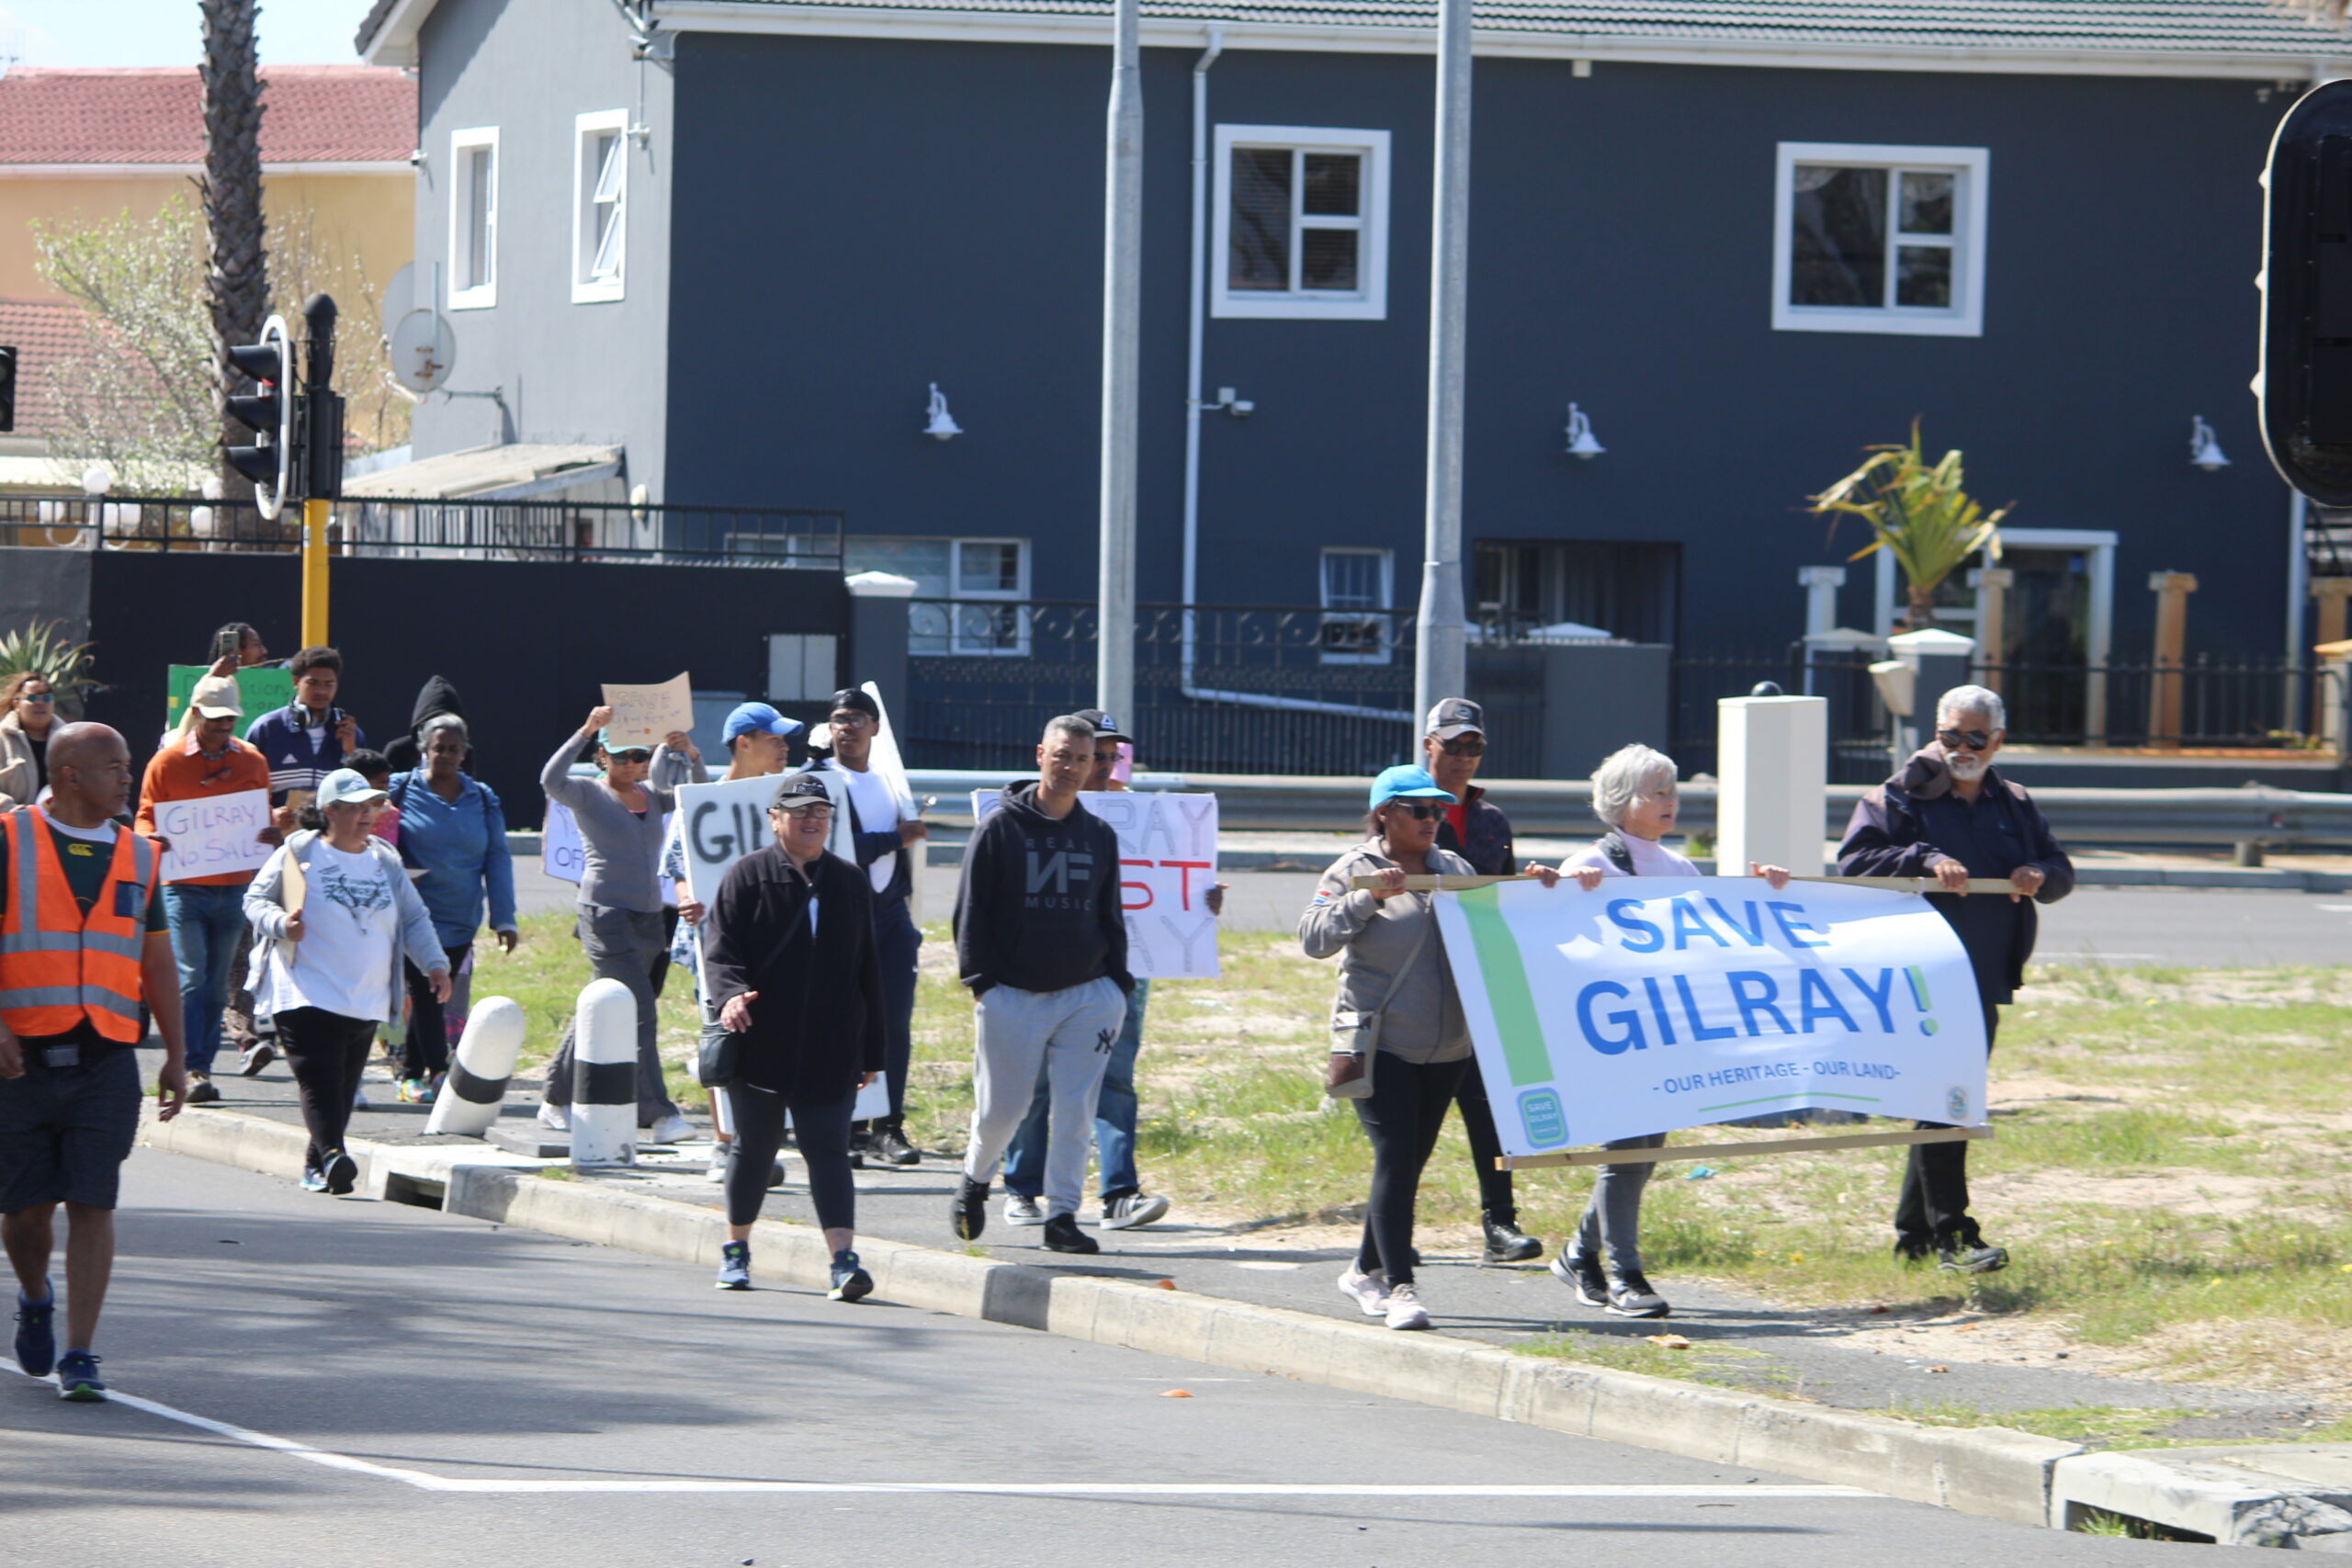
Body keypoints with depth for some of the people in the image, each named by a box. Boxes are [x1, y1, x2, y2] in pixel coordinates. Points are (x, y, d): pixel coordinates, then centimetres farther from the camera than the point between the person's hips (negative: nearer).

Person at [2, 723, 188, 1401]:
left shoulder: (138, 856, 12)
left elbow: (157, 962, 17)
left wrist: (175, 1057, 12)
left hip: (105, 1061, 2)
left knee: (92, 1205, -8)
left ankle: (79, 1357, -6)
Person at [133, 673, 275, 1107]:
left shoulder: (252, 762, 11)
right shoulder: (167, 763, 2)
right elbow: (145, 819, 3)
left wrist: (269, 835, -7)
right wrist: (155, 839, -20)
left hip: (233, 888, 3)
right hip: (184, 887, -3)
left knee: (217, 984, 6)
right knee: (191, 978, -11)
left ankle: (201, 1066, 13)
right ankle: (194, 1070, -11)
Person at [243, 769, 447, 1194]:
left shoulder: (386, 861, 14)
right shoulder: (299, 853, 0)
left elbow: (414, 919, 19)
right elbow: (255, 900, 3)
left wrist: (434, 963, 6)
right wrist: (280, 923, -18)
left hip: (367, 1000, 5)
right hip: (307, 995, -5)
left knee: (343, 1088, 6)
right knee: (319, 1079, -19)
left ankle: (316, 1166, 15)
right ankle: (331, 1155, -32)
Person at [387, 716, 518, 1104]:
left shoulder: (483, 799, 7)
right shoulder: (401, 790, -1)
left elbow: (497, 860, 7)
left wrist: (504, 919, 2)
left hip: (461, 921, 4)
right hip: (416, 916, -4)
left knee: (439, 995, 8)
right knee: (425, 992, -11)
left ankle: (411, 1075, 18)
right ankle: (438, 1072, -11)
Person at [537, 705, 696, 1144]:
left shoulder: (652, 796, 13)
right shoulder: (589, 794, -4)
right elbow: (551, 779, -22)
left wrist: (685, 752, -8)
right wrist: (584, 732, -30)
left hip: (648, 918, 6)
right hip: (606, 916, -6)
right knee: (639, 1013, -15)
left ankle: (557, 1101, 25)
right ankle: (657, 1112, -17)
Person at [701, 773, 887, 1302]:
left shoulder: (850, 882, 12)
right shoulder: (747, 877, 1)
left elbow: (868, 968, 15)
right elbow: (721, 951, -5)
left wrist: (872, 1050, 13)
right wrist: (729, 995, -28)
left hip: (830, 1054, 1)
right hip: (760, 1048, -1)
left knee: (828, 1149, -8)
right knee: (755, 1146, 10)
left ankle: (843, 1259, -16)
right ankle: (736, 1249, 27)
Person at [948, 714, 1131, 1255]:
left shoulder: (1100, 836, 12)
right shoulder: (1001, 828, 0)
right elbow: (972, 912, 0)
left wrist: (1117, 987, 8)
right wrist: (981, 982, -8)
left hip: (1086, 995, 3)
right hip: (1012, 996, -3)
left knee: (1075, 1110, -3)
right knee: (1001, 1108, 1)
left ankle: (1062, 1214, 1)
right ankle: (974, 1180, 29)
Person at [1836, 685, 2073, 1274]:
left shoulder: (2014, 806, 15)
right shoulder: (1901, 798, -1)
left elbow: (2061, 869, 18)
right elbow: (1854, 862, -12)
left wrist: (2039, 875, -6)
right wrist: (1925, 860, -24)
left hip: (1986, 984, 6)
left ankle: (1912, 1234, 20)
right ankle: (1951, 1236, -11)